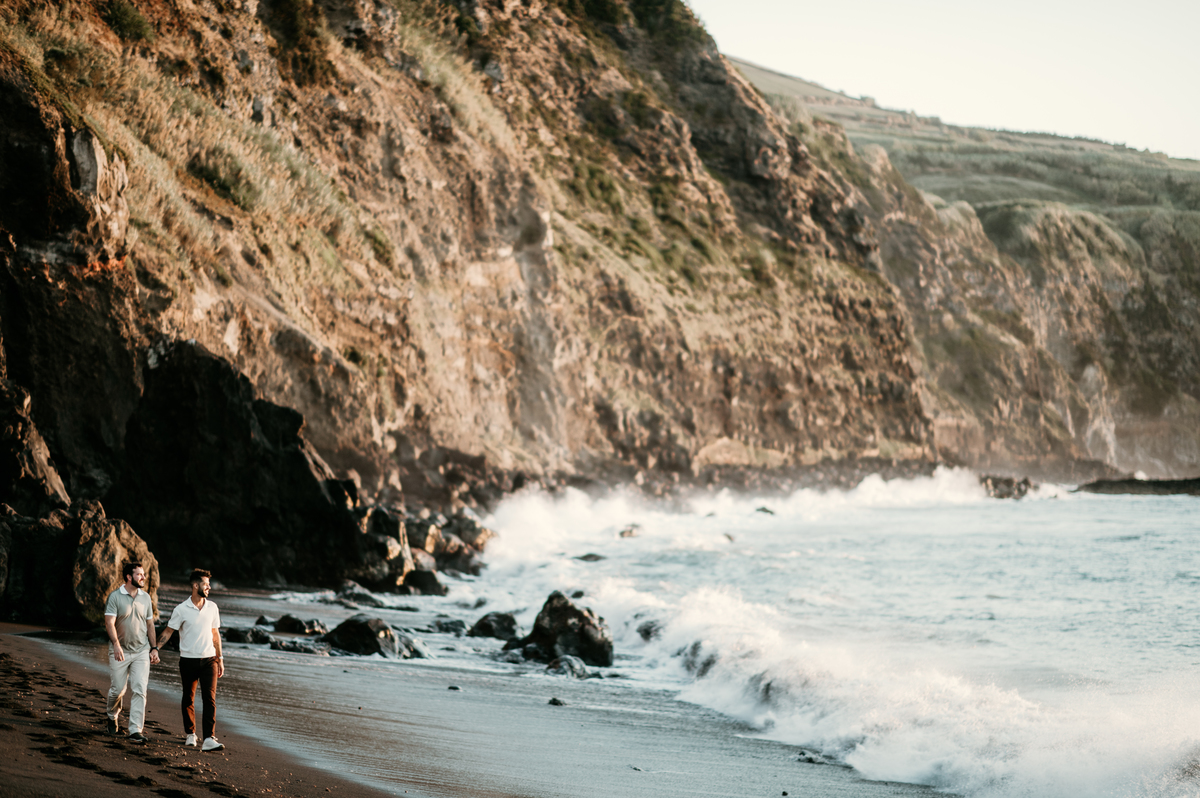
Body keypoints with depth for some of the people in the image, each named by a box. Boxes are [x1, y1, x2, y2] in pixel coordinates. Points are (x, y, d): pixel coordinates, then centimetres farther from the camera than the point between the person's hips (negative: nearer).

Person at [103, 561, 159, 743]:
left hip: (141, 652, 3)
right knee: (117, 689, 4)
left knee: (139, 690, -9)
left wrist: (154, 648, 8)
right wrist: (116, 644, -29)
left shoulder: (145, 597, 8)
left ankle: (135, 730, -11)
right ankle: (112, 716, 35)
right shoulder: (115, 597, -7)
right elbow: (109, 622, -15)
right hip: (120, 652, -3)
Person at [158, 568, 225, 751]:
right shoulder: (182, 609, -6)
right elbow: (168, 632, -1)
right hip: (188, 660, -2)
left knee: (210, 698, -10)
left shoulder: (212, 607, 6)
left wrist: (220, 659, 14)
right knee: (188, 698, 10)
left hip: (209, 659, 2)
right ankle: (190, 734, 28)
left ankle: (209, 739, -17)